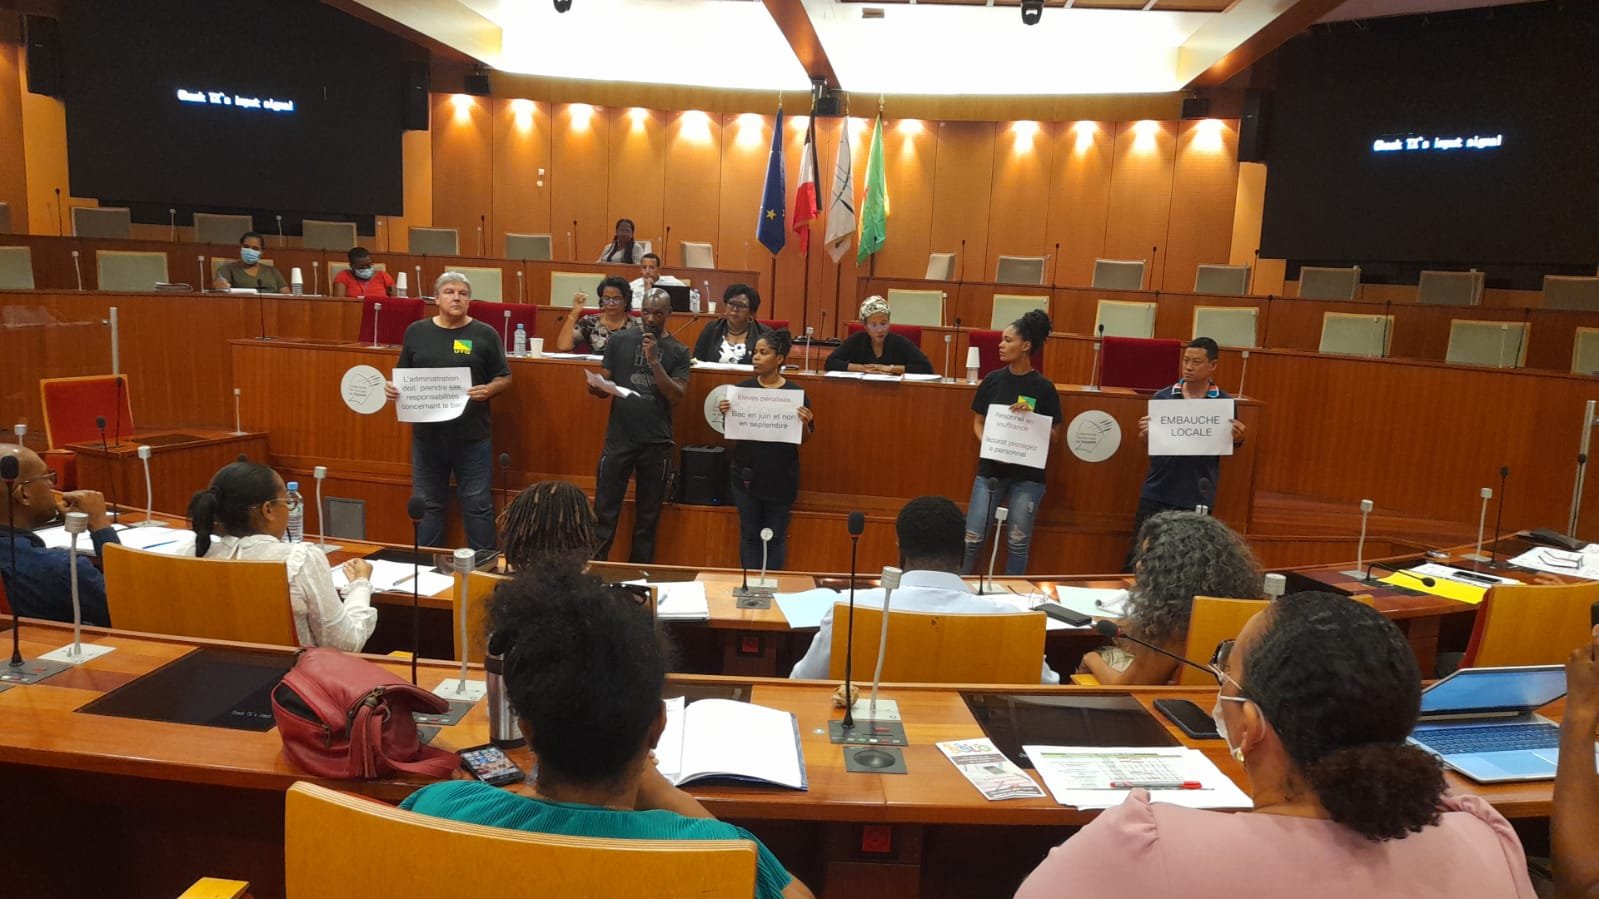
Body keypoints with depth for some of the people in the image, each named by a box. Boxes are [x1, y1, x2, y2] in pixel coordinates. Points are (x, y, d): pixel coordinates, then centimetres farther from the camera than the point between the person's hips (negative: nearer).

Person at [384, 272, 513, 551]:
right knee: (427, 504, 13)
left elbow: (504, 377, 1)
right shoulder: (416, 331, 6)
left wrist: (489, 390, -19)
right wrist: (393, 387, -9)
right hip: (426, 434, 3)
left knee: (477, 505, 5)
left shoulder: (485, 334, -1)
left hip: (472, 436, -2)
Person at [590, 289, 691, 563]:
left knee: (648, 518, 10)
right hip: (618, 439, 0)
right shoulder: (619, 340, 3)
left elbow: (677, 397, -9)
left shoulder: (678, 352, 2)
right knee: (604, 513, 2)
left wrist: (654, 361, -17)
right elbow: (605, 386, 6)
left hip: (657, 444, 0)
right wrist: (595, 387, -18)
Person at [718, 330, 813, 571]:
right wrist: (725, 415, -15)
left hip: (781, 477, -2)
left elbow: (803, 439, -1)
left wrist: (805, 423, -21)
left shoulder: (796, 393, -6)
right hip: (746, 474, 2)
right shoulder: (742, 388, -2)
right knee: (750, 535, 11)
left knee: (776, 537, 9)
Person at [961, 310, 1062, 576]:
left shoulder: (1043, 388, -6)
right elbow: (978, 422, 7)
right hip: (991, 468, 2)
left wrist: (1031, 416, -19)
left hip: (1028, 474, -2)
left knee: (1018, 542, 6)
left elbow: (1054, 438, -3)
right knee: (973, 537, 0)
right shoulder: (993, 380, 1)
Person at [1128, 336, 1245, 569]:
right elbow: (1149, 442, 5)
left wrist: (1238, 439, -17)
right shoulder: (1162, 397, 0)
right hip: (1157, 491, 1)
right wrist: (1145, 434, -17)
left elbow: (1229, 447, 5)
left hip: (1197, 496, -1)